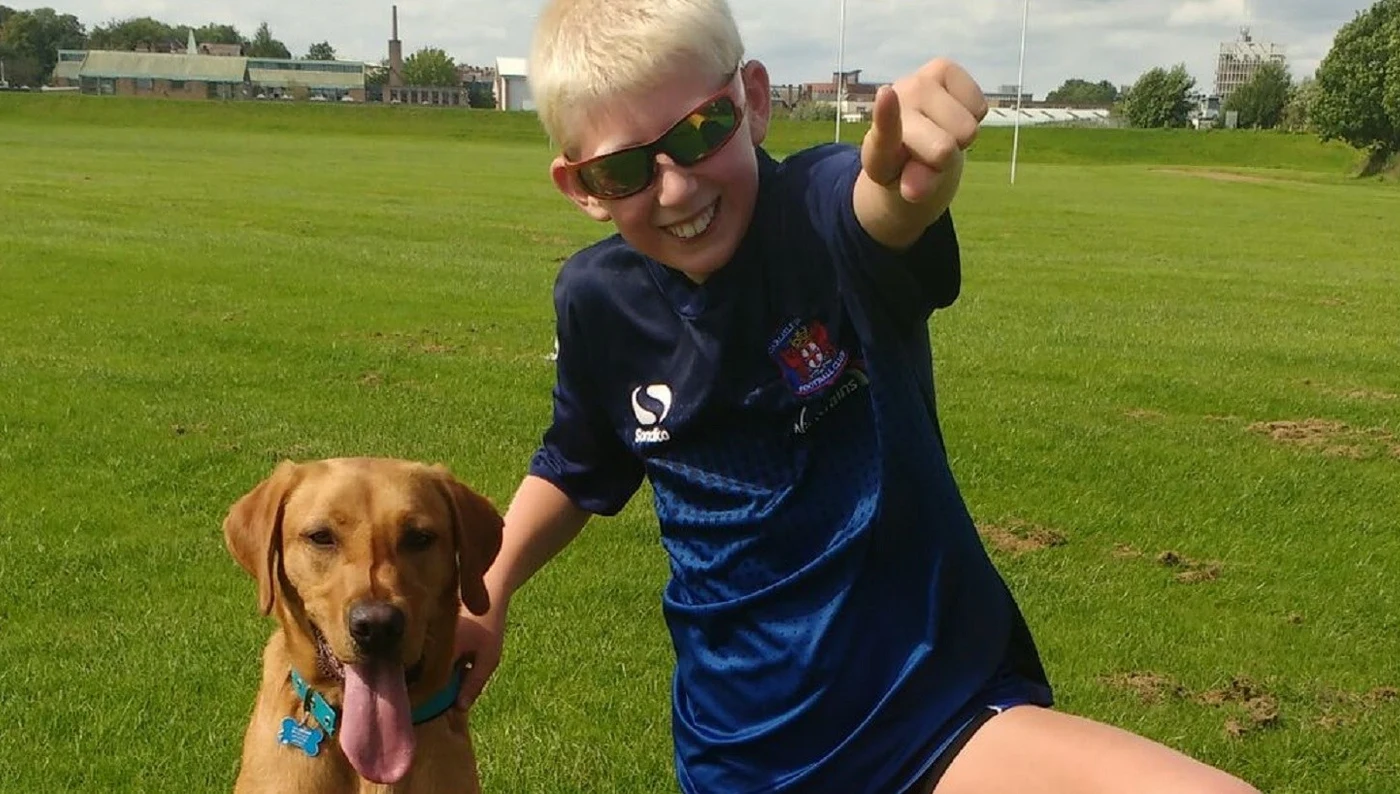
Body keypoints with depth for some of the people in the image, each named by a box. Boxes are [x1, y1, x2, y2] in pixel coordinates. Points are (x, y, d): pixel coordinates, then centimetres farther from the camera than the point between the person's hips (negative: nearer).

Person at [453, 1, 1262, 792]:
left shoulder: (826, 219, -16)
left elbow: (890, 206, -42)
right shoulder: (599, 302, -3)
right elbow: (576, 467, 18)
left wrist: (910, 177, -62)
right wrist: (490, 592, 11)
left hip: (945, 707, -3)